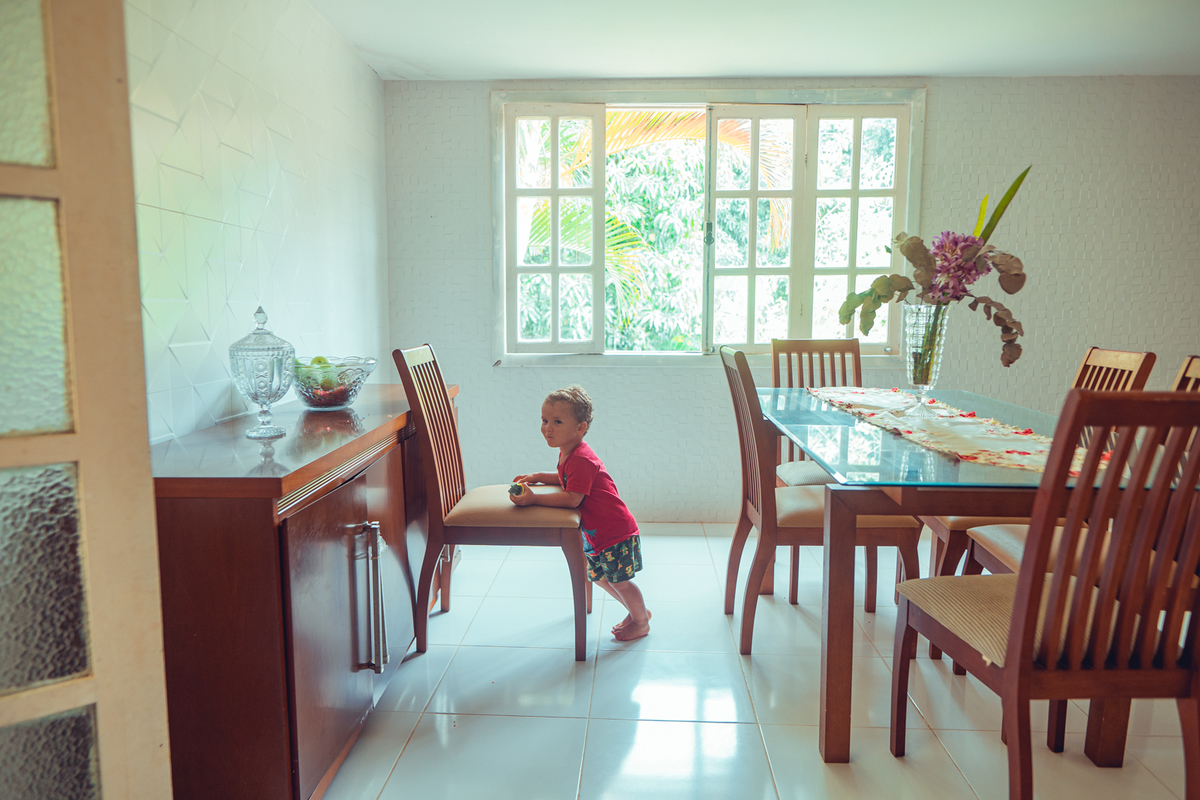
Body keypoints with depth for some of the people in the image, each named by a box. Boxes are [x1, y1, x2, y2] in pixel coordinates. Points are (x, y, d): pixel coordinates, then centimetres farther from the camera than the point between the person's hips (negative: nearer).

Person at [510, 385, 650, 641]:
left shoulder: (581, 460, -28)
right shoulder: (568, 454, 5)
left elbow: (572, 499, -35)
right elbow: (567, 480, 22)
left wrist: (534, 499, -34)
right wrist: (538, 476, 9)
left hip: (615, 533, -10)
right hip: (596, 533, 10)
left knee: (618, 580, 2)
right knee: (599, 577, 21)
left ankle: (641, 622, 27)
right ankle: (636, 610, 42)